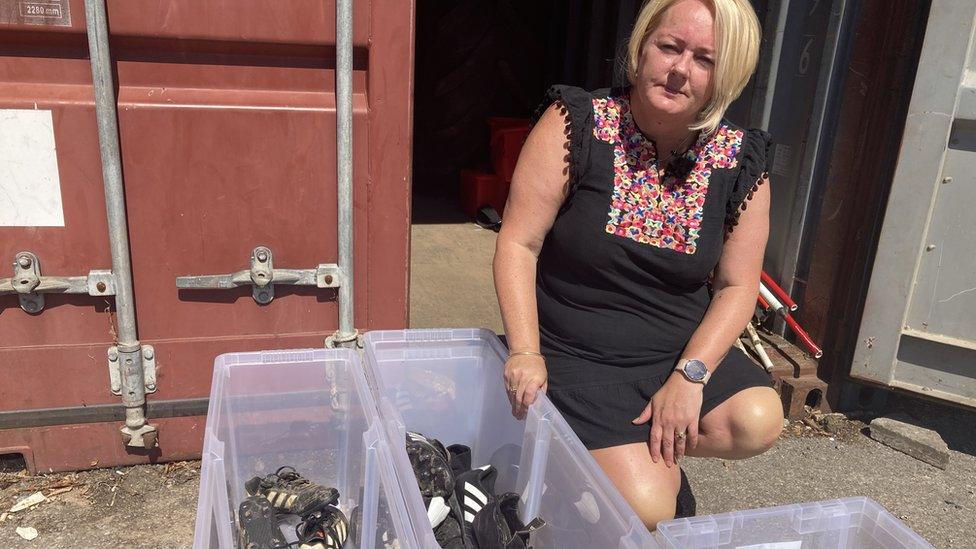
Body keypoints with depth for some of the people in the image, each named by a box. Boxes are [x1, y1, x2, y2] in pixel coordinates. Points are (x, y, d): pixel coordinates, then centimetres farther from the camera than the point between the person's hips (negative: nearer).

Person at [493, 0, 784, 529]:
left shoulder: (741, 161, -3)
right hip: (575, 355, -4)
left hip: (682, 351, 4)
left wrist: (689, 375, -13)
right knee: (645, 510, -17)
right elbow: (518, 244, -13)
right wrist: (525, 352, -23)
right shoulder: (577, 124, -12)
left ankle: (651, 449, 8)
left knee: (758, 423, -21)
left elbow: (736, 286, 0)